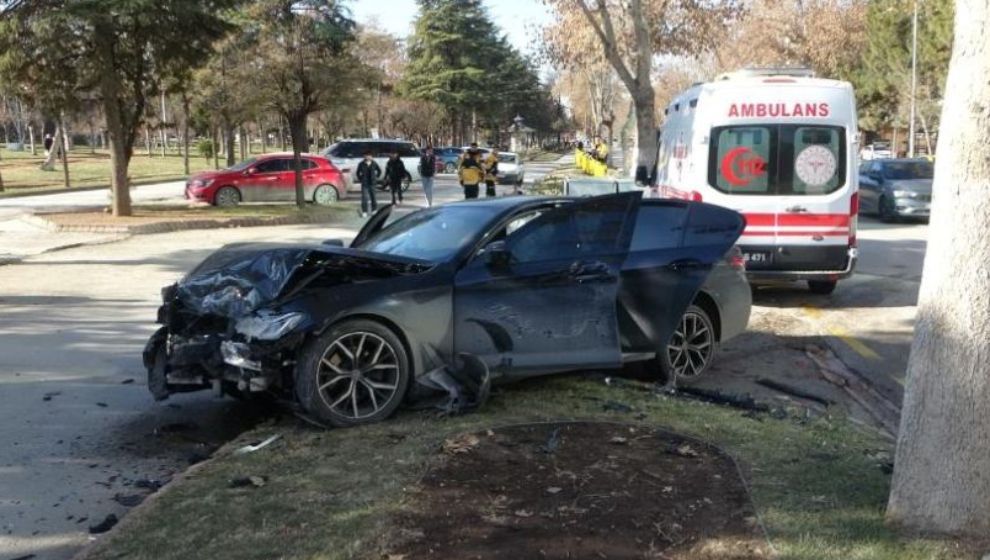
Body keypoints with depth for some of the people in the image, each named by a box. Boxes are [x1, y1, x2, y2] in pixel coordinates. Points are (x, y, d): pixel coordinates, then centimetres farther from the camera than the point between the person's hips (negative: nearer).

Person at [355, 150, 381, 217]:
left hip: (372, 183, 2)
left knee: (373, 196, 11)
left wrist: (376, 177, 9)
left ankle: (374, 209, 28)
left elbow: (379, 171, 13)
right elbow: (358, 172, 9)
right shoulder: (361, 164, -4)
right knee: (364, 197, -7)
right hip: (364, 184, -2)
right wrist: (360, 179, 5)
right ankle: (364, 212, -4)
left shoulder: (374, 164, -1)